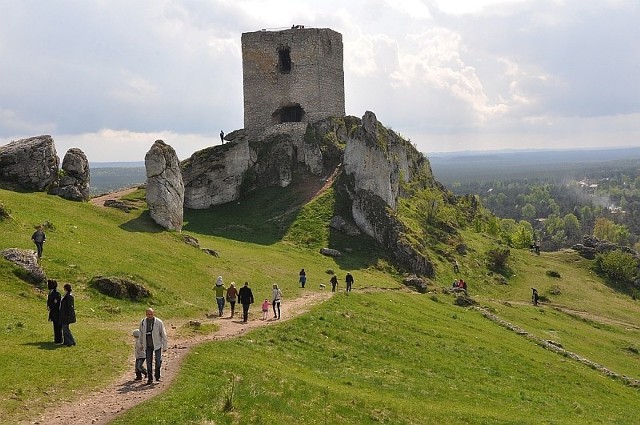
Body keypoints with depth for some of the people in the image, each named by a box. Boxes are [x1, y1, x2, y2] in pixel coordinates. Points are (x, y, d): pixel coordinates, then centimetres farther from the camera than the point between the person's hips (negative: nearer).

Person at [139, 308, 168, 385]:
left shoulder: (159, 322, -8)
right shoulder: (143, 322, -1)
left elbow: (163, 334, -3)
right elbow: (141, 334, 15)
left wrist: (165, 346, -3)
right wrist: (142, 344, 17)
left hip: (157, 344, -2)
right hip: (148, 346, 2)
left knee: (158, 361, -6)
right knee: (149, 362, 2)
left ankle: (157, 376, 14)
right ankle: (150, 379, 11)